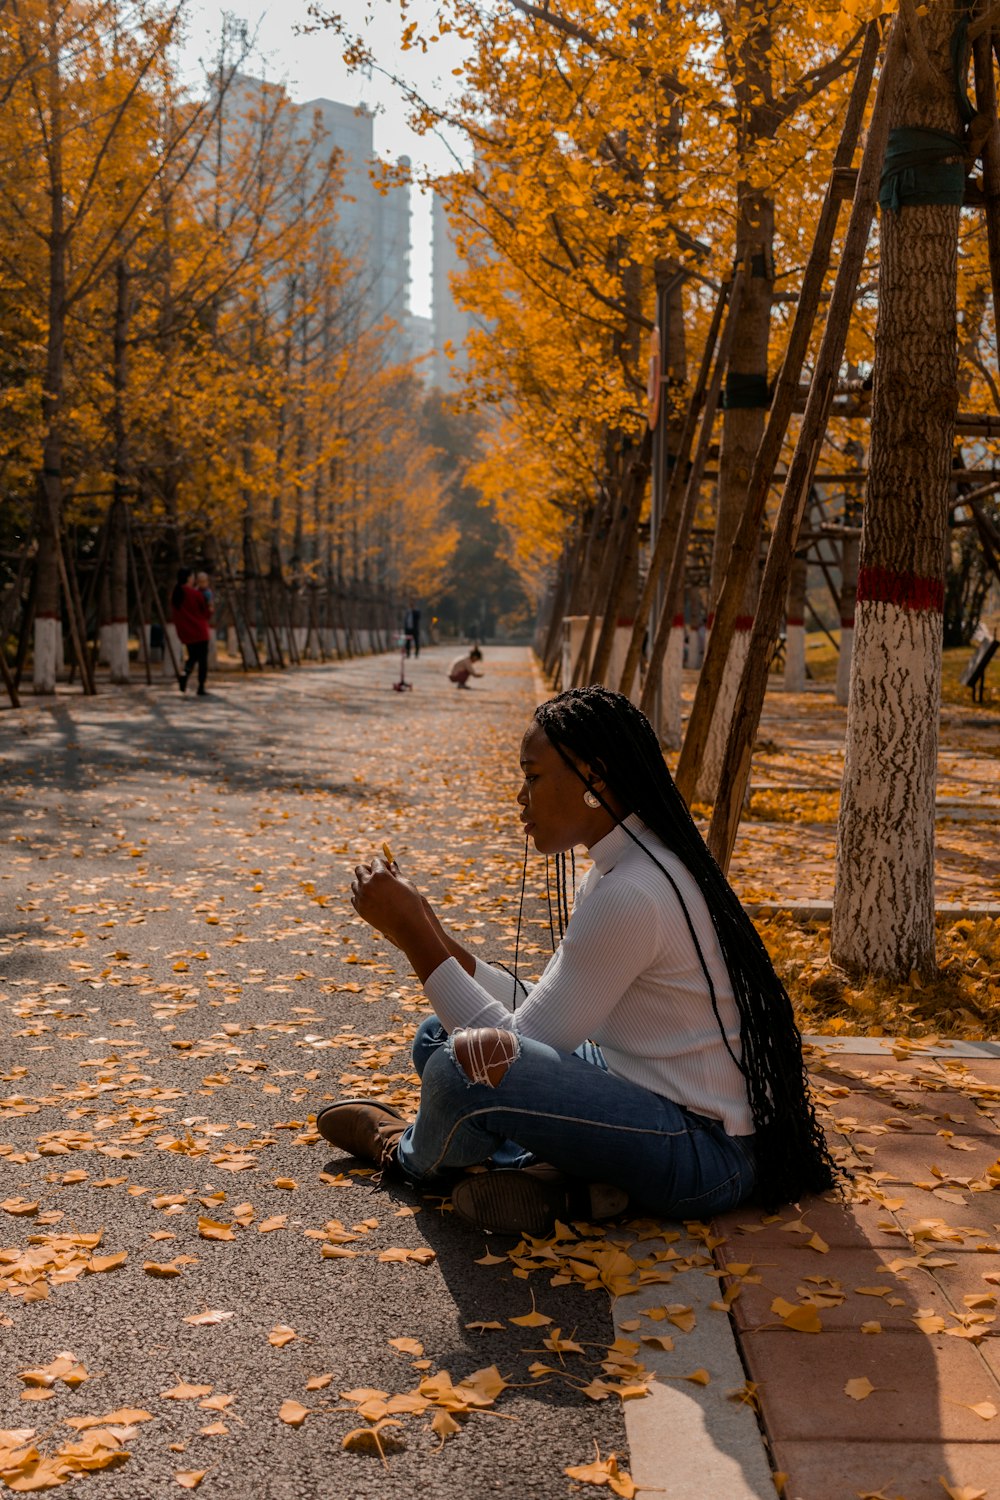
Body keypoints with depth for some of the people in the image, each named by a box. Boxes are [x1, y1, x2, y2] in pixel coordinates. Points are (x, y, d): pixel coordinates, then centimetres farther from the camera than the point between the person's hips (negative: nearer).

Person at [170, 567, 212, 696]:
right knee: (202, 659, 5)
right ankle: (201, 688, 2)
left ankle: (184, 672, -13)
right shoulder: (196, 594, -13)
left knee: (193, 656, 18)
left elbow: (174, 615, 9)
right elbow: (206, 613, -6)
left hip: (185, 632, 5)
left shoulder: (175, 595, 2)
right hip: (199, 631, -5)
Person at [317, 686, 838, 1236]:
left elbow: (520, 1042, -20)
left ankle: (410, 1155, 7)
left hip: (707, 1151, -10)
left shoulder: (632, 895, -24)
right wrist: (427, 933, 2)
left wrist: (414, 934, -17)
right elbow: (540, 1013, 10)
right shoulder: (619, 869, 8)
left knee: (472, 1058, -29)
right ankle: (565, 1182, -5)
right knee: (439, 1036, 14)